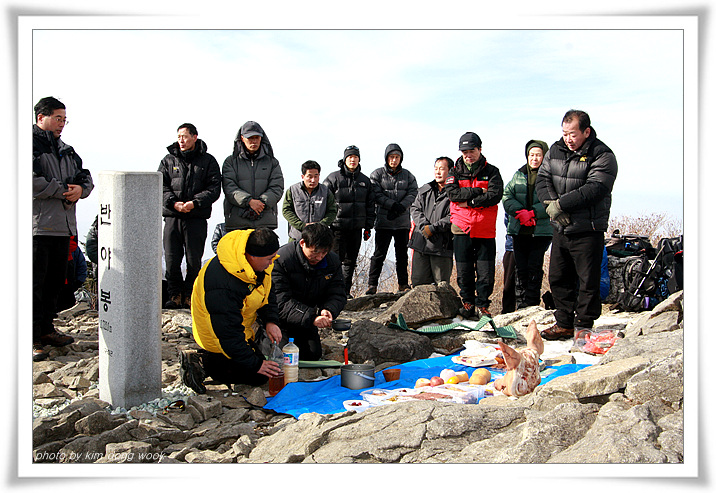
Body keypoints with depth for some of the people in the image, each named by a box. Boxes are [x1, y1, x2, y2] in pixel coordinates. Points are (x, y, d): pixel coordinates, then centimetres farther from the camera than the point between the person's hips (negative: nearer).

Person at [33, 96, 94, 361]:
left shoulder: (65, 150, 22)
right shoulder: (30, 145, -4)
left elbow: (85, 176, 20)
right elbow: (31, 181, -17)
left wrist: (80, 189, -3)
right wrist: (64, 191, -11)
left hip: (63, 225, 8)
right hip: (37, 225, -8)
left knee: (55, 280, 14)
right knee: (34, 282, -6)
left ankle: (45, 329, 27)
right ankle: (31, 337, -1)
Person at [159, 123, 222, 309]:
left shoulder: (208, 161, 6)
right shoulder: (168, 160, 12)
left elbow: (214, 188, -2)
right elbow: (161, 186, 5)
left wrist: (195, 203, -16)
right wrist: (173, 203, -13)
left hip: (197, 218, -2)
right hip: (172, 217, 2)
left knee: (194, 260, 1)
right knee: (171, 259, 3)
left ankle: (190, 296, 15)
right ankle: (175, 295, 16)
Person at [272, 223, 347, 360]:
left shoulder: (333, 260, -10)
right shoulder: (281, 260, -28)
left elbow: (338, 294, -7)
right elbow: (281, 303, -32)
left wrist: (329, 310, -31)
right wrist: (311, 318, -42)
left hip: (306, 321, 5)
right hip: (280, 320, -5)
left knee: (314, 355, 0)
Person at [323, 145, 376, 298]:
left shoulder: (365, 181, 12)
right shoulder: (333, 178, -1)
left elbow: (370, 204, 17)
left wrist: (368, 226, 11)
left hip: (357, 227, 4)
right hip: (337, 226, -4)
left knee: (351, 260, 8)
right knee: (336, 258, -6)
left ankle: (346, 290, 17)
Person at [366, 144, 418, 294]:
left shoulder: (408, 175, 12)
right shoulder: (377, 174, 4)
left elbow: (413, 193, 2)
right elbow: (376, 195, -6)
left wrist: (401, 207, -14)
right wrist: (393, 205, -16)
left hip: (403, 222, 3)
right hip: (383, 222, -3)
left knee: (402, 254, 8)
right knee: (379, 253, -4)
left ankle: (403, 284, 16)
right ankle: (372, 284, 2)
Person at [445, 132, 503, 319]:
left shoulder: (492, 172, 6)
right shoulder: (455, 172, 10)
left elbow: (495, 196, -9)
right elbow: (452, 193, -8)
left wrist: (469, 202, -13)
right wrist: (479, 192, -11)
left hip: (485, 231, -1)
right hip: (462, 228, 1)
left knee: (486, 273, -1)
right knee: (464, 271, 6)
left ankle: (482, 305, 13)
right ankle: (468, 302, 22)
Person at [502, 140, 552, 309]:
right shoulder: (519, 174, 13)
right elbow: (507, 196, 6)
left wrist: (533, 213, -19)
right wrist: (521, 212, -11)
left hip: (541, 231, -4)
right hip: (519, 230, 4)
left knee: (534, 267, -4)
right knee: (520, 267, 6)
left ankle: (531, 304, 5)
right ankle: (520, 303, 15)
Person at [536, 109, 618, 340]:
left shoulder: (602, 155, -10)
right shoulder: (555, 151, 9)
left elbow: (594, 189, -21)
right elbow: (542, 179, 4)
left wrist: (560, 204, -24)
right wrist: (551, 203, -15)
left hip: (588, 230, -6)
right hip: (560, 228, 6)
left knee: (588, 282, 0)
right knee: (558, 278, 13)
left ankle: (583, 327, 13)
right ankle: (564, 324, 26)